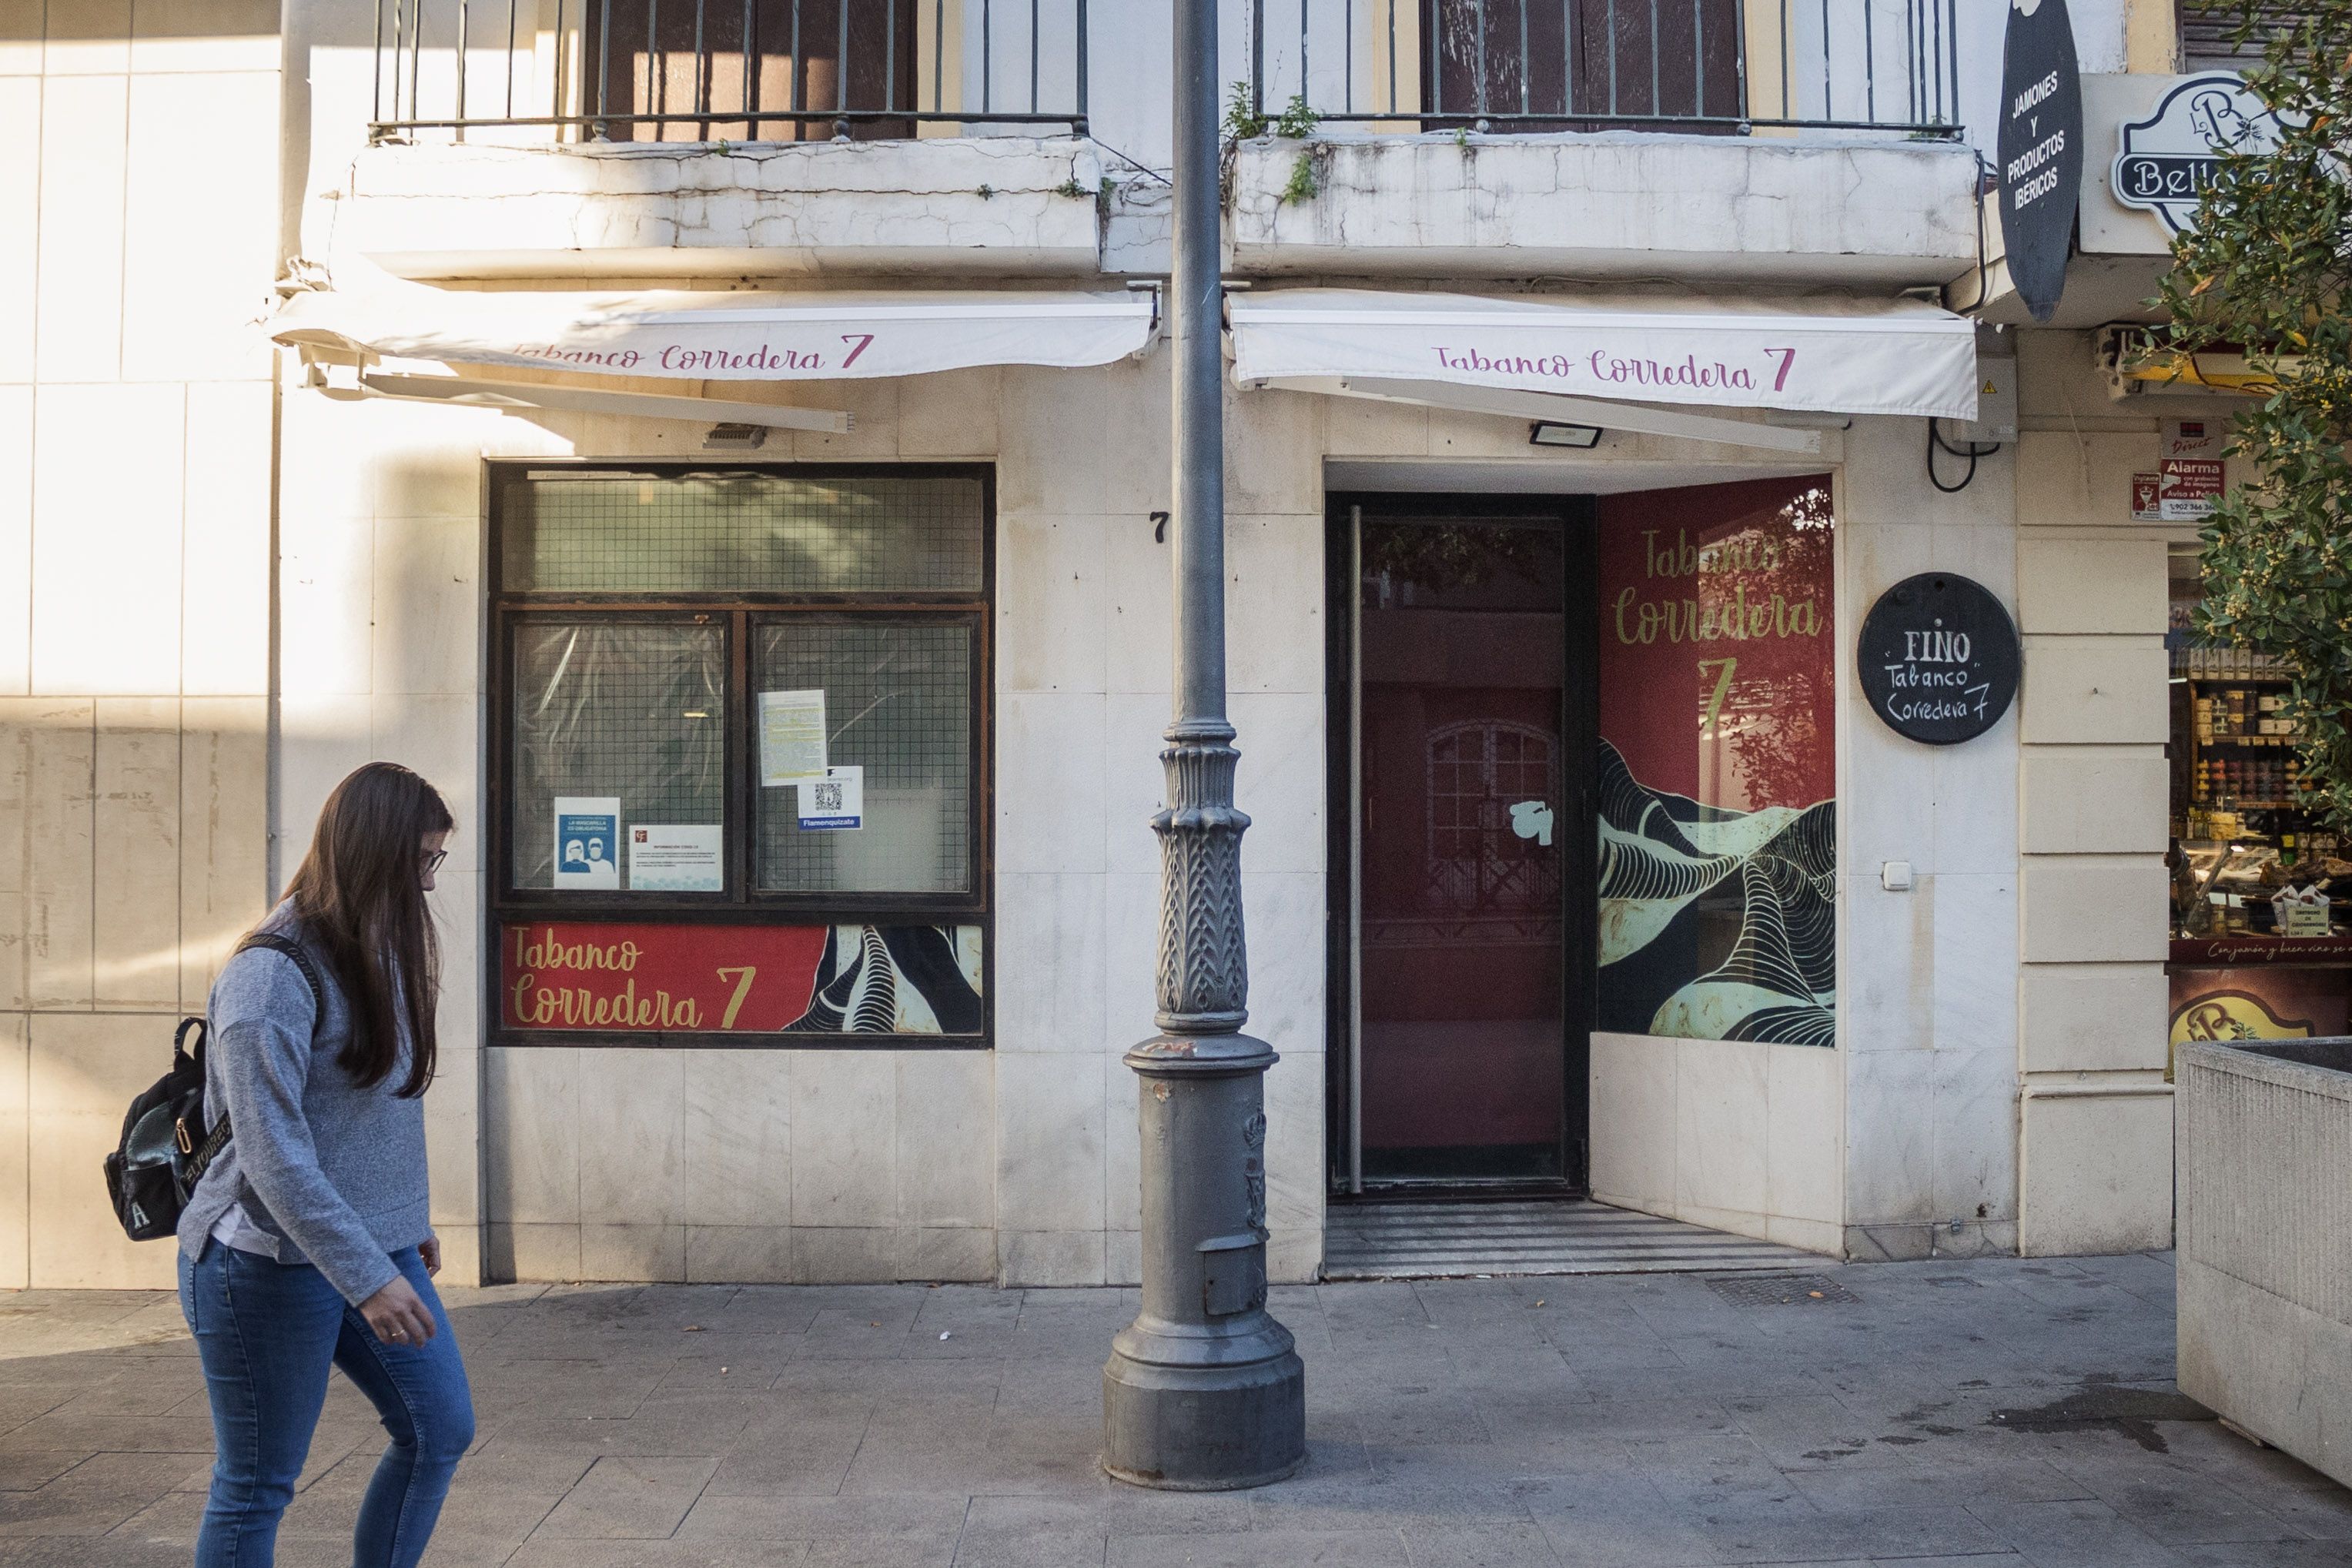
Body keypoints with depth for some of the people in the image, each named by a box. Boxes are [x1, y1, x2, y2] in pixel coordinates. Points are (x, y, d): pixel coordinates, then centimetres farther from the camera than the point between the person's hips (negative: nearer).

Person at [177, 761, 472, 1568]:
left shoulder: (376, 955, 8)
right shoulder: (273, 976, -20)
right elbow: (272, 1154, -24)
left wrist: (409, 1220, 21)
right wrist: (367, 1278, -25)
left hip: (378, 1248, 9)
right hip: (274, 1262, -9)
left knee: (441, 1431, 10)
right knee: (258, 1484, 4)